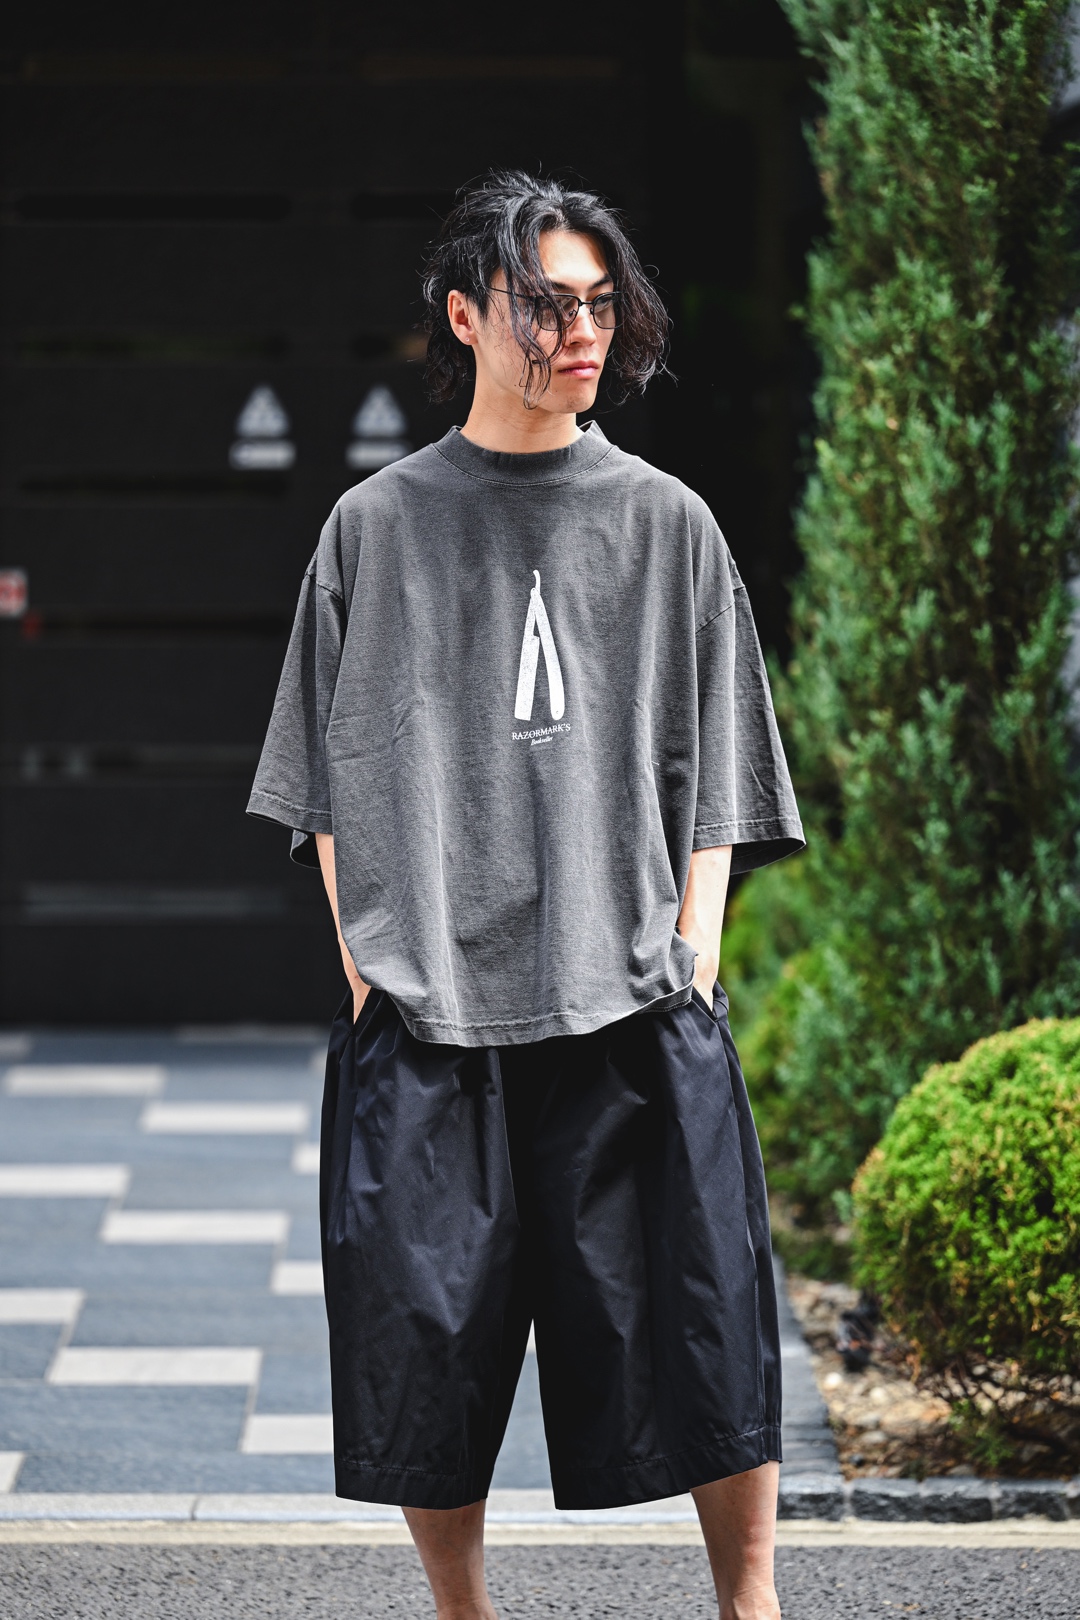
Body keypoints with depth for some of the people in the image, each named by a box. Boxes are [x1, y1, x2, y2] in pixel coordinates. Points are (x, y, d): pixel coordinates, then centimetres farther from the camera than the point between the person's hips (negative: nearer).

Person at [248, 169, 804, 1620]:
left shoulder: (666, 524, 9)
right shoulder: (378, 527, 9)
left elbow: (714, 780, 10)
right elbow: (331, 782, 11)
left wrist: (692, 954, -1)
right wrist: (368, 965, 1)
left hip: (631, 1008, 0)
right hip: (424, 1011, 0)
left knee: (704, 1321, -5)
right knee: (425, 1333, 1)